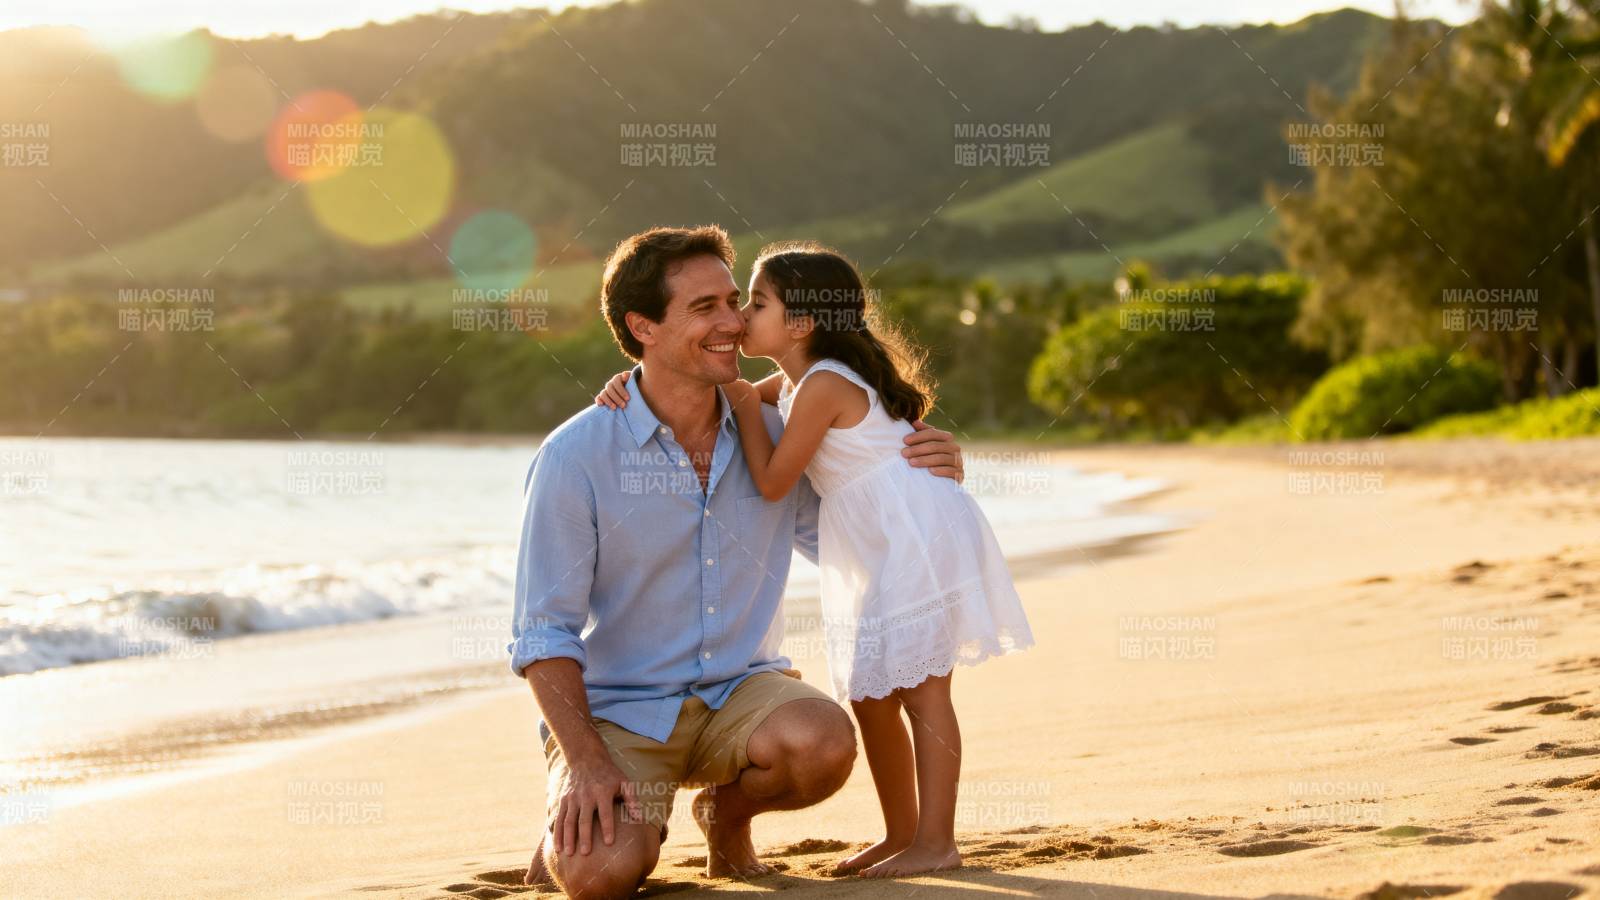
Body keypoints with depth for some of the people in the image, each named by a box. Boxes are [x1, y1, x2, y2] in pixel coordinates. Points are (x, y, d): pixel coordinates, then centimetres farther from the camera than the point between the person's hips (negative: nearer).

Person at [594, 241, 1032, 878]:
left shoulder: (821, 387, -18)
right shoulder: (794, 381, 13)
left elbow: (773, 481, -15)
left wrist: (746, 402, -7)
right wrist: (635, 384, 5)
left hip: (919, 535, -11)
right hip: (881, 555, 11)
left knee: (920, 689, -8)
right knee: (870, 694, 13)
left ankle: (936, 842, -4)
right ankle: (901, 834, 22)